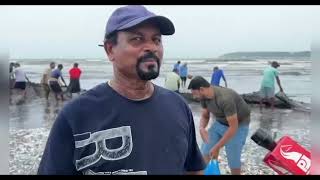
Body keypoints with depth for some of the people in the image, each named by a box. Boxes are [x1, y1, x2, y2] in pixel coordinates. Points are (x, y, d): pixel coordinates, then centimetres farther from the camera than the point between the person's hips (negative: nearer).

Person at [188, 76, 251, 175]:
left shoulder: (225, 99, -36)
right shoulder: (204, 96, -13)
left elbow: (233, 127, -31)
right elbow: (205, 116, 2)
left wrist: (217, 147, -27)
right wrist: (202, 128, -20)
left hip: (238, 125, -6)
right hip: (220, 123, 7)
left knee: (233, 160, -5)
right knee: (205, 151, 0)